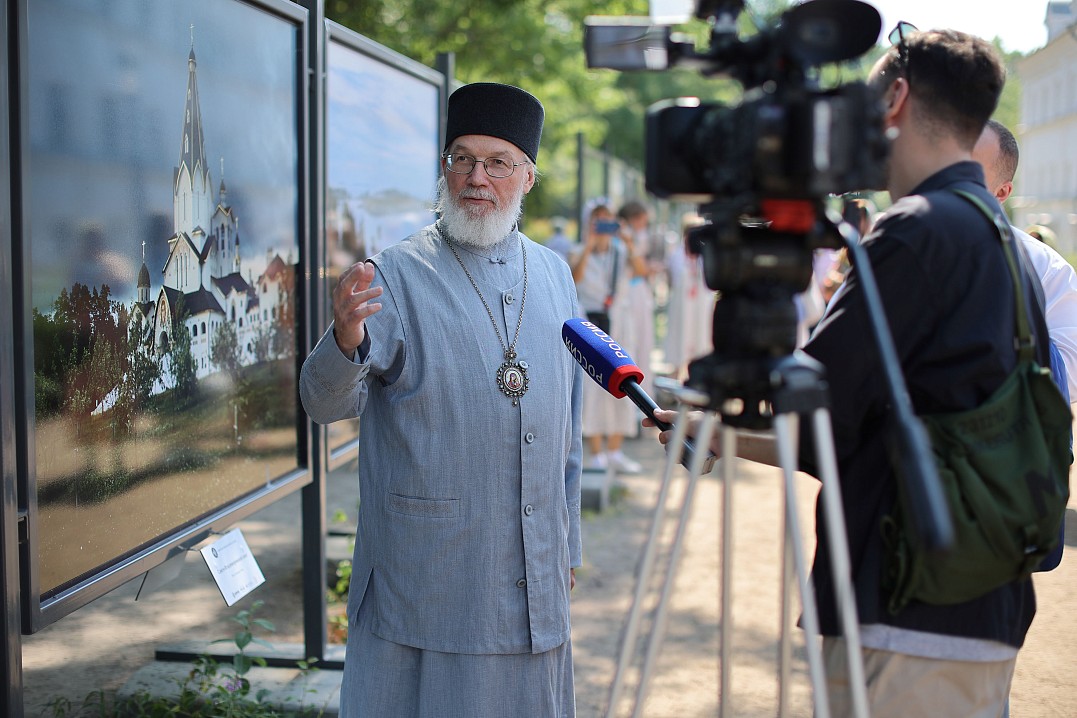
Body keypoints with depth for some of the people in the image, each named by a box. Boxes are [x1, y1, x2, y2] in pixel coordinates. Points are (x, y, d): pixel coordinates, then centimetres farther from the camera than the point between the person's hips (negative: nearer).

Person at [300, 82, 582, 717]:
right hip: (425, 575, -4)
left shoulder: (554, 275, 9)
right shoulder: (397, 276, -7)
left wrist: (568, 541, 16)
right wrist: (346, 340, -38)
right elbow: (326, 404, -16)